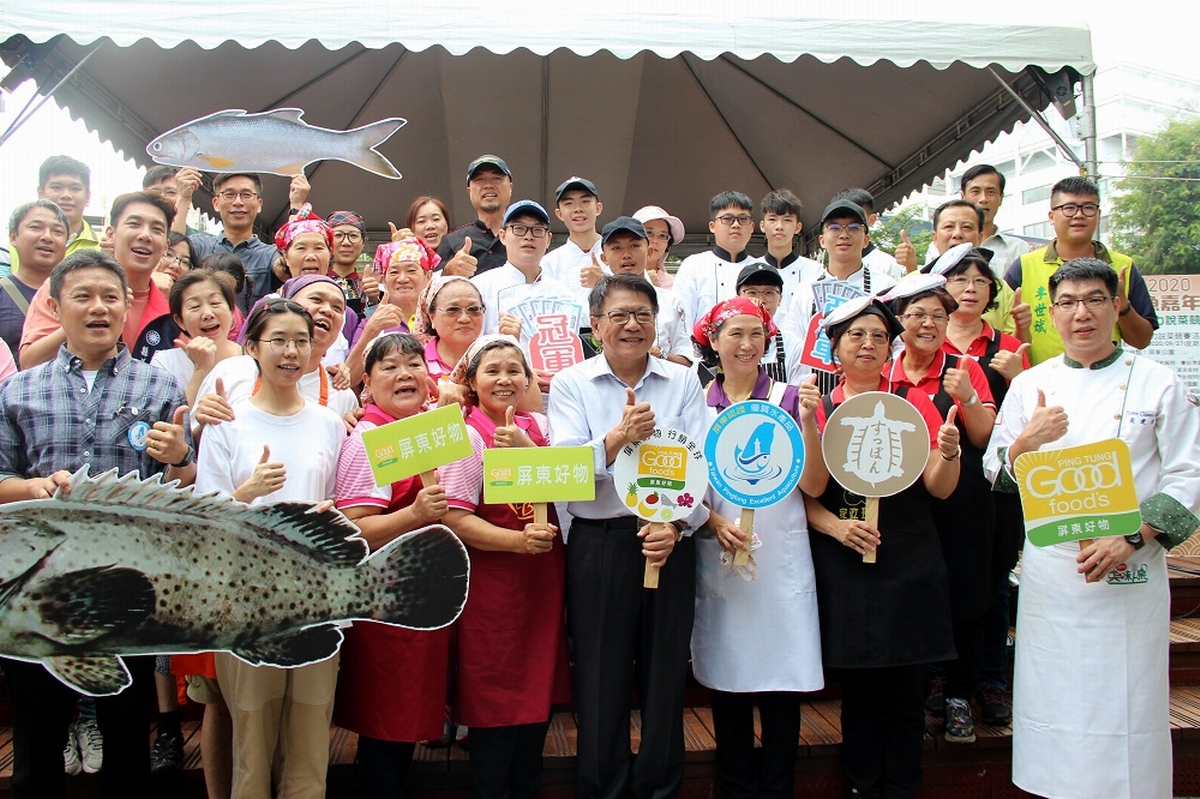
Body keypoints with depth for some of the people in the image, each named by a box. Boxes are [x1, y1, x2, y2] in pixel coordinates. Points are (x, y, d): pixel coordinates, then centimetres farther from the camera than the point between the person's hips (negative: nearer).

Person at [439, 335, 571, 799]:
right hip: (492, 583, -5)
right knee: (495, 701, 5)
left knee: (539, 694, 14)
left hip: (543, 579, 6)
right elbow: (455, 518, -15)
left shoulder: (539, 427, 8)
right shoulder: (468, 436, -8)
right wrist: (517, 540, -26)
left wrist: (526, 449, -15)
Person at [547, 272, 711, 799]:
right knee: (601, 681, 7)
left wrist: (676, 526, -17)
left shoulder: (683, 382, 6)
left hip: (671, 542, 1)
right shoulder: (570, 383, 3)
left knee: (665, 677, 11)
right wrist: (618, 437, -23)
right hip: (598, 544, -1)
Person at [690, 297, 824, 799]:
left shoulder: (789, 398, 1)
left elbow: (812, 485, -4)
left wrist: (808, 421, -17)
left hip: (780, 560, -1)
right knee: (726, 680, 9)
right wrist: (715, 522, -10)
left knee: (782, 684, 3)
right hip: (718, 558, 1)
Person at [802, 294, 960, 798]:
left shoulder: (914, 402, 5)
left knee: (904, 692, 5)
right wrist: (836, 526, -15)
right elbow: (805, 496, 3)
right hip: (842, 568, 0)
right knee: (857, 691, 8)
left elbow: (939, 489, -1)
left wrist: (949, 455, -21)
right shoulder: (818, 410, 5)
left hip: (907, 564, 0)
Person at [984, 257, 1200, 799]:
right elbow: (997, 475, 6)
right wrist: (1028, 441, -14)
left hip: (1130, 571, -2)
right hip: (1049, 568, 2)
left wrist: (1130, 540, -15)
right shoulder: (1029, 385, 7)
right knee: (1052, 697, 8)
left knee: (1125, 701, 2)